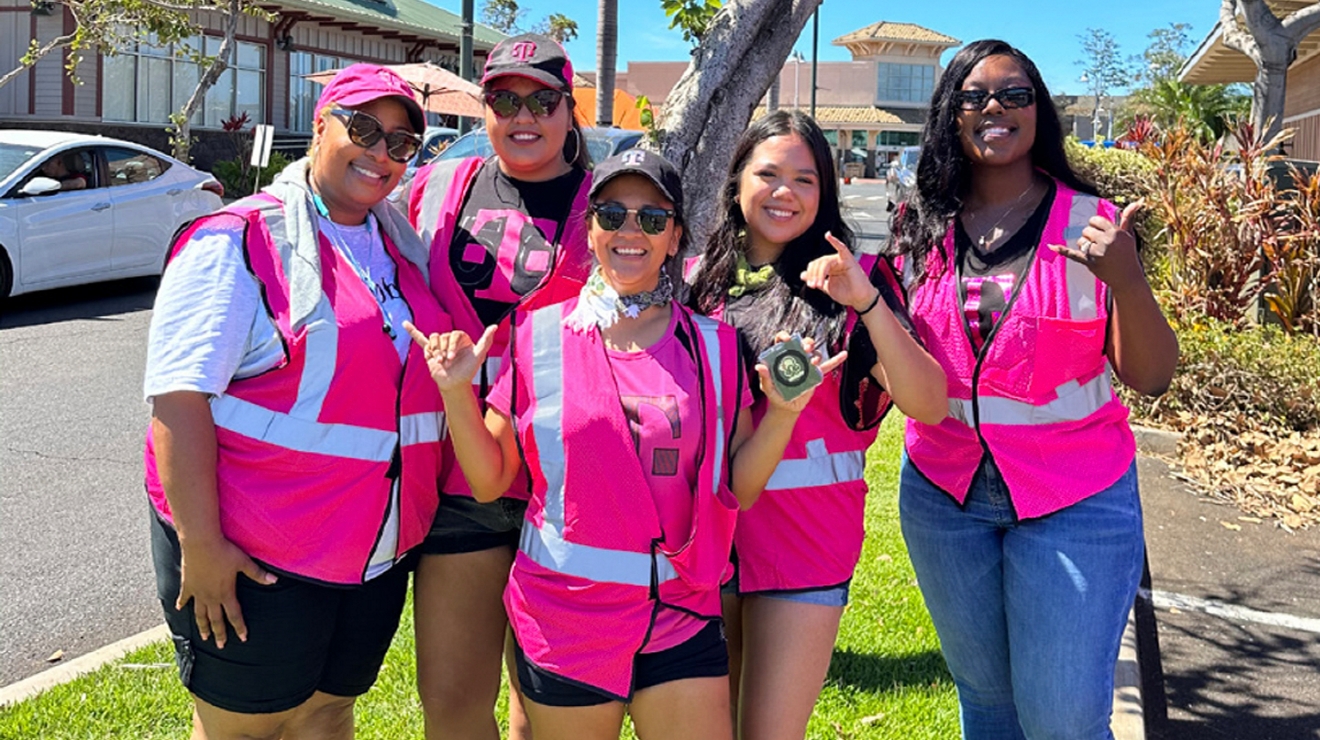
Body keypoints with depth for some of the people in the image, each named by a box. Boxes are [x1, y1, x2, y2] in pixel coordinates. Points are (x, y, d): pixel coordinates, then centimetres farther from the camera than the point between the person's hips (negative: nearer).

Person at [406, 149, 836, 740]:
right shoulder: (541, 334, -3)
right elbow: (489, 480, 1)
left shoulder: (711, 345, 1)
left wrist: (783, 411, -12)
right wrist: (457, 393, -12)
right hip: (563, 620, -1)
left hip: (681, 620, 1)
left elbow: (737, 489, 1)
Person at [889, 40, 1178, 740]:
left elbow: (1150, 375, -10)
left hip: (1074, 497, -3)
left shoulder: (1091, 224, -6)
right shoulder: (923, 229, 2)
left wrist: (1127, 280, -26)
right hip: (944, 491, 3)